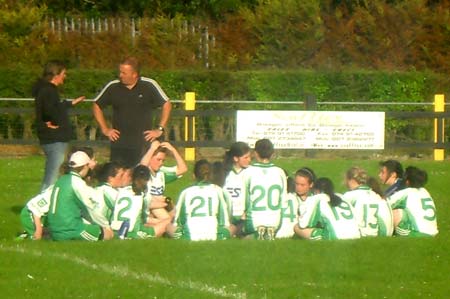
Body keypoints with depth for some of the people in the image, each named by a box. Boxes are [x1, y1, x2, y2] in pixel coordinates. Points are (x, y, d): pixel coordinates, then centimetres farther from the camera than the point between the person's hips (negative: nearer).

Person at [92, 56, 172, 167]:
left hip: (143, 143, -2)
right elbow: (96, 106, 16)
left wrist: (160, 129, 0)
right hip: (118, 144, 2)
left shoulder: (149, 86, -4)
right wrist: (105, 129, 9)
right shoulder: (113, 87, 2)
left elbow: (167, 105, 3)